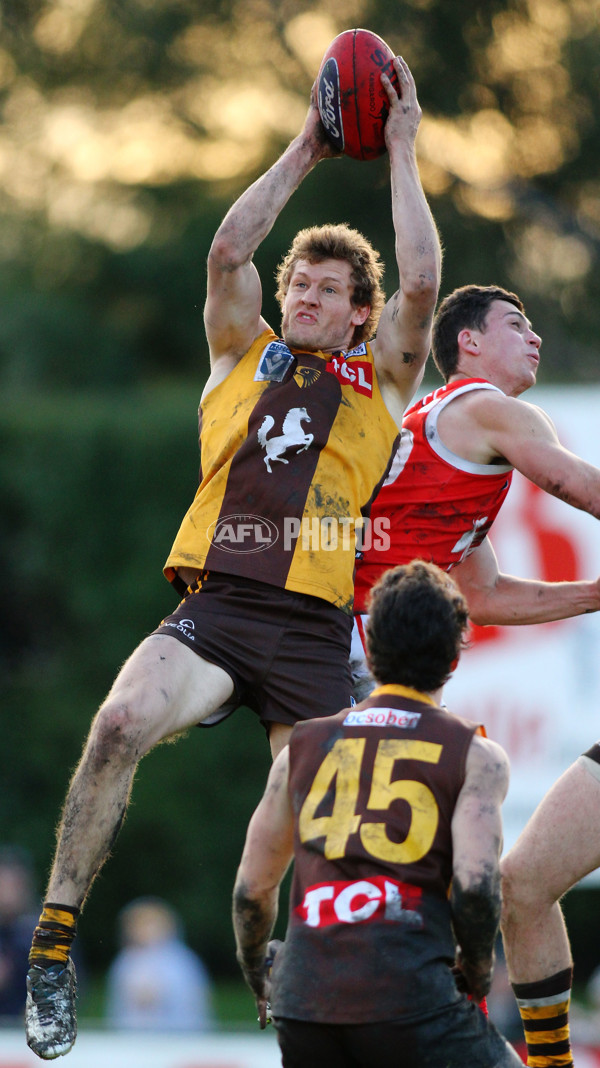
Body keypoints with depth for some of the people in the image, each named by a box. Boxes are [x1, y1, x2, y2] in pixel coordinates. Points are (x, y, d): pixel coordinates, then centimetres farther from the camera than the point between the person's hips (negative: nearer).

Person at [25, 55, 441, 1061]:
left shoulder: (380, 377, 17)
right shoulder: (244, 354, 21)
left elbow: (421, 282, 2)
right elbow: (227, 250, 8)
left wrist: (400, 155, 8)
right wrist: (303, 153, 13)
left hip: (313, 627, 0)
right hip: (215, 602, 0)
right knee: (120, 725, -27)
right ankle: (54, 943, -25)